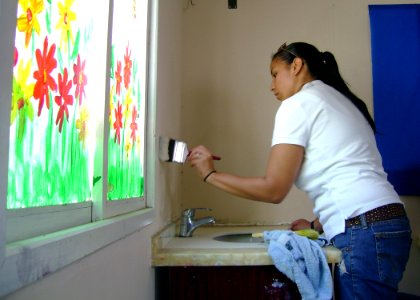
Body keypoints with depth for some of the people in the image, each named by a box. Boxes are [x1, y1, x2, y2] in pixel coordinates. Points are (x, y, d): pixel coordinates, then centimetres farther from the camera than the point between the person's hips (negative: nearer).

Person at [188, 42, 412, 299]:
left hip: (364, 233, -9)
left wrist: (210, 174, 2)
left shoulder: (299, 103, -4)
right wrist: (317, 225, 20)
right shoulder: (338, 100, 22)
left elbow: (274, 190, -8)